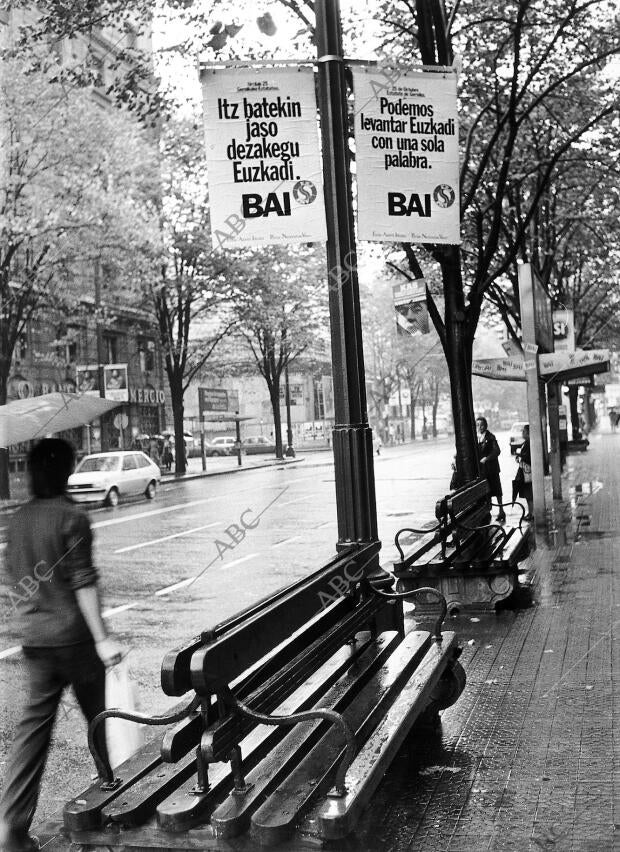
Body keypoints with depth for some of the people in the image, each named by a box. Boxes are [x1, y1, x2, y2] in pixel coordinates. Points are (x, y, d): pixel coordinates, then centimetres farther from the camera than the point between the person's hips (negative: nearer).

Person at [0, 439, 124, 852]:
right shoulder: (72, 518, -13)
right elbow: (83, 582, -17)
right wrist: (102, 637, -16)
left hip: (36, 639, 6)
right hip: (74, 636, -6)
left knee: (35, 724, 7)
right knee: (101, 715, 12)